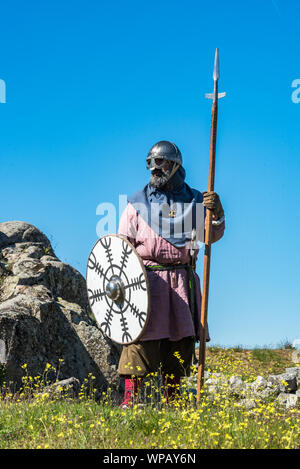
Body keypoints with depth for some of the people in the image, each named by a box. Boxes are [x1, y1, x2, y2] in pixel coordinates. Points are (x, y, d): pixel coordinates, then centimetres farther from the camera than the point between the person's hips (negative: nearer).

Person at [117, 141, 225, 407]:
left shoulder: (193, 200, 13)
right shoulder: (138, 203, 8)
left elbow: (211, 235, 13)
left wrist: (217, 213, -6)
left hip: (182, 281, 3)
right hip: (147, 278, -3)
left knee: (181, 339, 5)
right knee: (142, 338, -10)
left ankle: (172, 401, 15)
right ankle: (130, 400, -6)